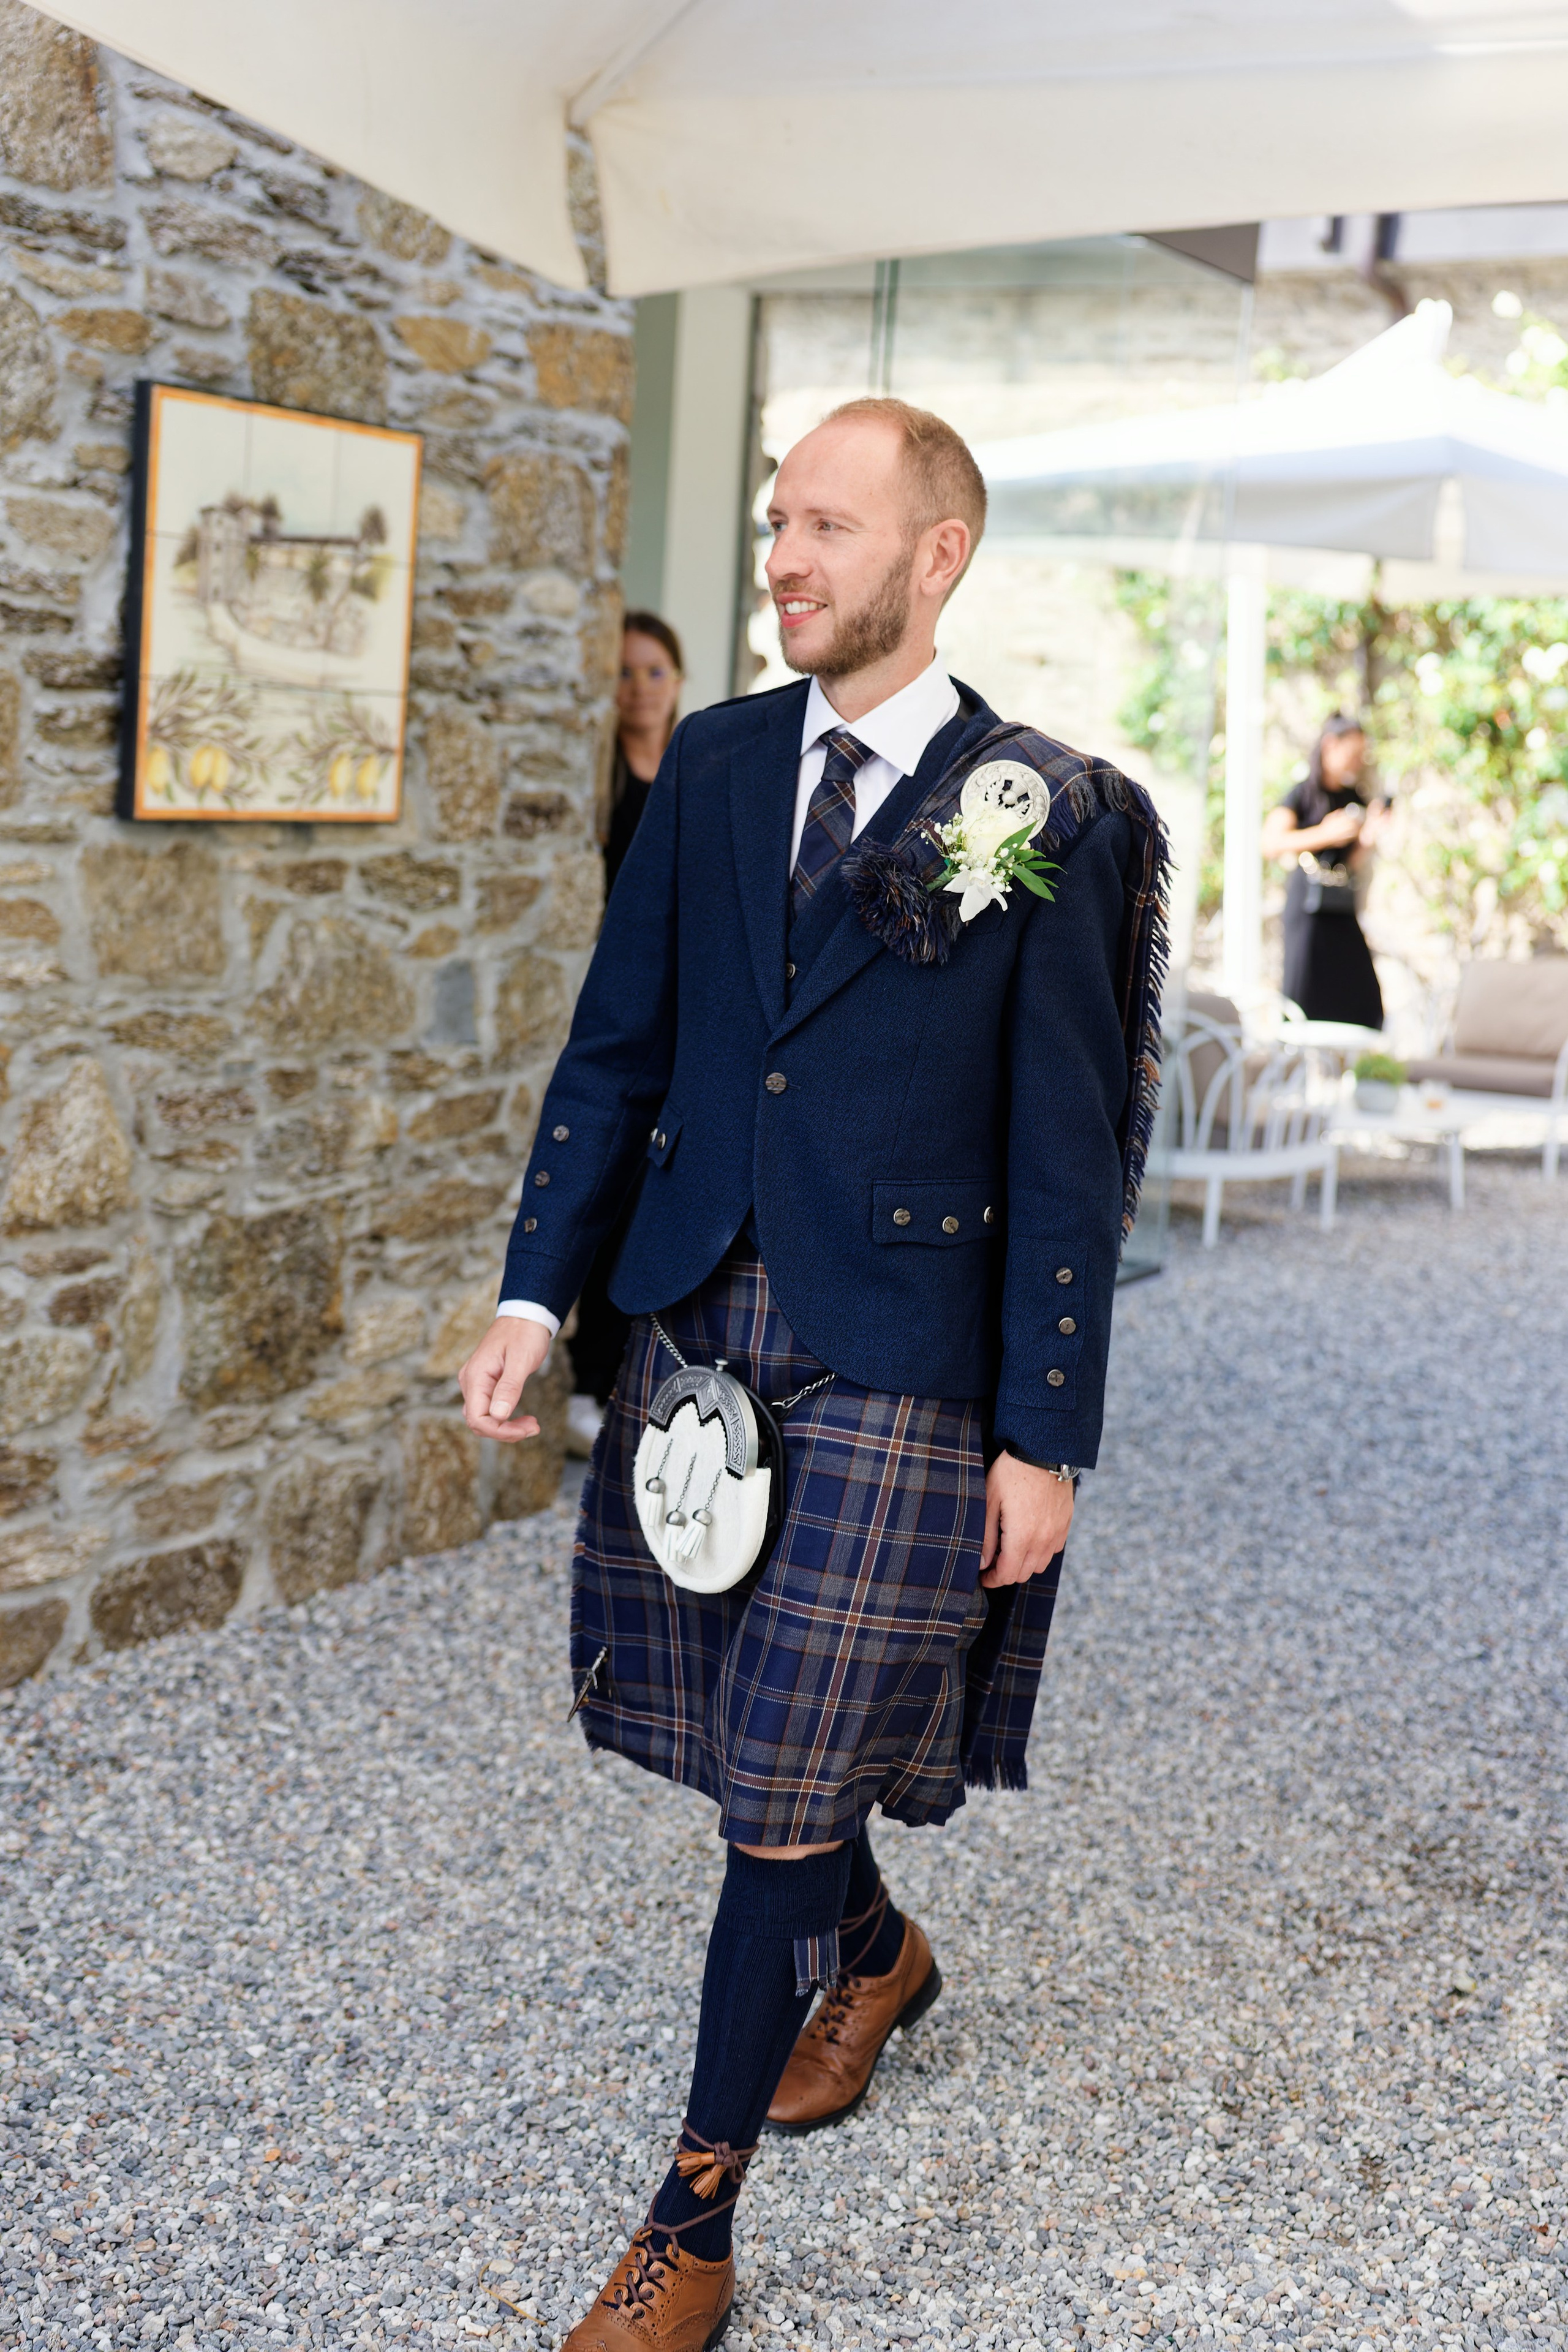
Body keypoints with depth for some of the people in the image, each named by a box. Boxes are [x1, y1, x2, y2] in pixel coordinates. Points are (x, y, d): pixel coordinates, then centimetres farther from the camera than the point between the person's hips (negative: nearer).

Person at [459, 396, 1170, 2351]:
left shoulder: (1049, 815, -7)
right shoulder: (713, 762, 6)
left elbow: (1070, 1156, -6)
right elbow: (616, 1046, 10)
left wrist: (1043, 1437, -7)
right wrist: (534, 1293, 2)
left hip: (896, 1365, -5)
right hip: (697, 1324, 5)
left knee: (783, 1790, -1)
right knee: (749, 1737, 16)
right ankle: (875, 1956, 48)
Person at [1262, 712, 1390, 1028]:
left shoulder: (1356, 800, 16)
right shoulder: (1303, 794, 1)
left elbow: (1357, 868, 15)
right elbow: (1271, 843, -13)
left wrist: (1369, 837, -4)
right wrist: (1326, 834, -18)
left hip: (1343, 907, 5)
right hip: (1308, 904, -5)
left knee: (1361, 1002, -4)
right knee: (1307, 998, -8)